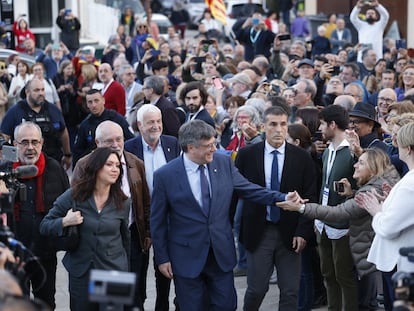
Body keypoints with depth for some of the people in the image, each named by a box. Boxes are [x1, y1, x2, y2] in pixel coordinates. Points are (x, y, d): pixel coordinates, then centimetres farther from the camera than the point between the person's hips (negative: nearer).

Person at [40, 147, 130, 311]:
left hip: (115, 272, 1)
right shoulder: (73, 196, -3)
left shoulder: (122, 202, 3)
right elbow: (44, 226, 1)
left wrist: (126, 271, 19)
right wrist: (65, 222, -18)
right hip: (81, 272, -1)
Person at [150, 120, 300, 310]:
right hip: (187, 256, -3)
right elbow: (158, 221, -5)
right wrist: (162, 258, -3)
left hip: (222, 252, 3)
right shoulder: (165, 176, -12)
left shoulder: (224, 163, -2)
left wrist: (283, 198, -7)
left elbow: (248, 189, 6)